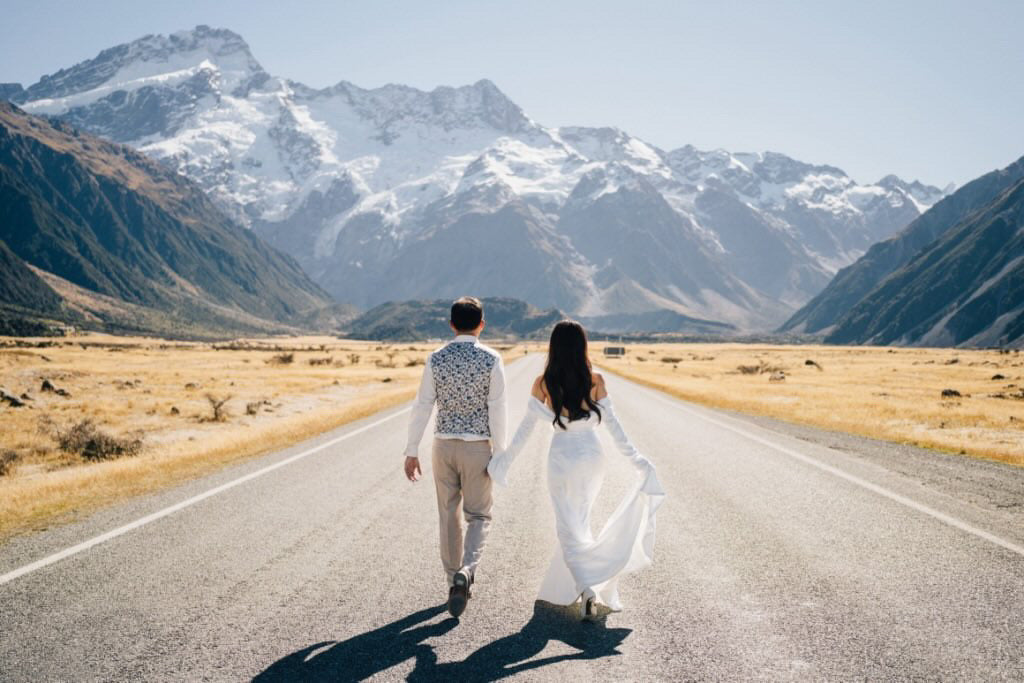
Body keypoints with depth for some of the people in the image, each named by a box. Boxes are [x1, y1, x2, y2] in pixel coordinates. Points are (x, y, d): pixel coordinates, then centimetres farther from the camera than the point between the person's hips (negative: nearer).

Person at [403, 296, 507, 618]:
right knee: (478, 515, 9)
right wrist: (499, 455, -5)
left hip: (444, 445, 2)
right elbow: (496, 410, -10)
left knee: (449, 515, 14)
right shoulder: (491, 359, -8)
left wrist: (412, 451, 2)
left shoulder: (436, 359, -2)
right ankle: (465, 572, -14)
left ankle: (455, 583, 22)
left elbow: (422, 406, -3)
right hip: (477, 447, -2)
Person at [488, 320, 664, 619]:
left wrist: (505, 459, 8)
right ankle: (564, 585, 35)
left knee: (569, 528, 3)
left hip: (561, 458, -2)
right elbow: (612, 424, -6)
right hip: (591, 456, 2)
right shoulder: (595, 380, -7)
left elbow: (525, 428, -3)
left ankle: (587, 589, -17)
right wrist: (636, 460, 1)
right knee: (579, 520, 22)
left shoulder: (543, 384, -7)